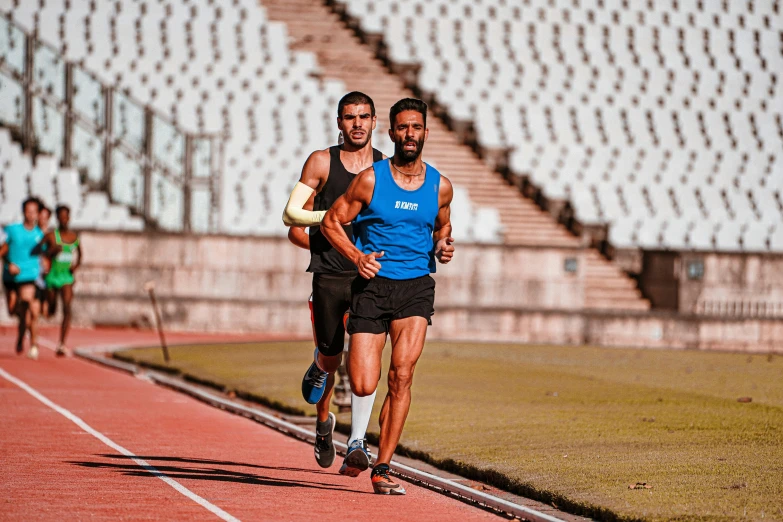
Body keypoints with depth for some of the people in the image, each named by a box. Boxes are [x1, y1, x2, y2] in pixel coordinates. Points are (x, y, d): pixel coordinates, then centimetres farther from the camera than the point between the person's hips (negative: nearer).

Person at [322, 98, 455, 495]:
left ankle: (382, 468, -10)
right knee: (363, 387, -9)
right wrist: (357, 257, -13)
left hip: (416, 287, 1)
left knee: (401, 374, -17)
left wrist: (443, 247, 2)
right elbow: (331, 222, 3)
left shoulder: (440, 187, 6)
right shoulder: (370, 179, -3)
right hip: (372, 285, -1)